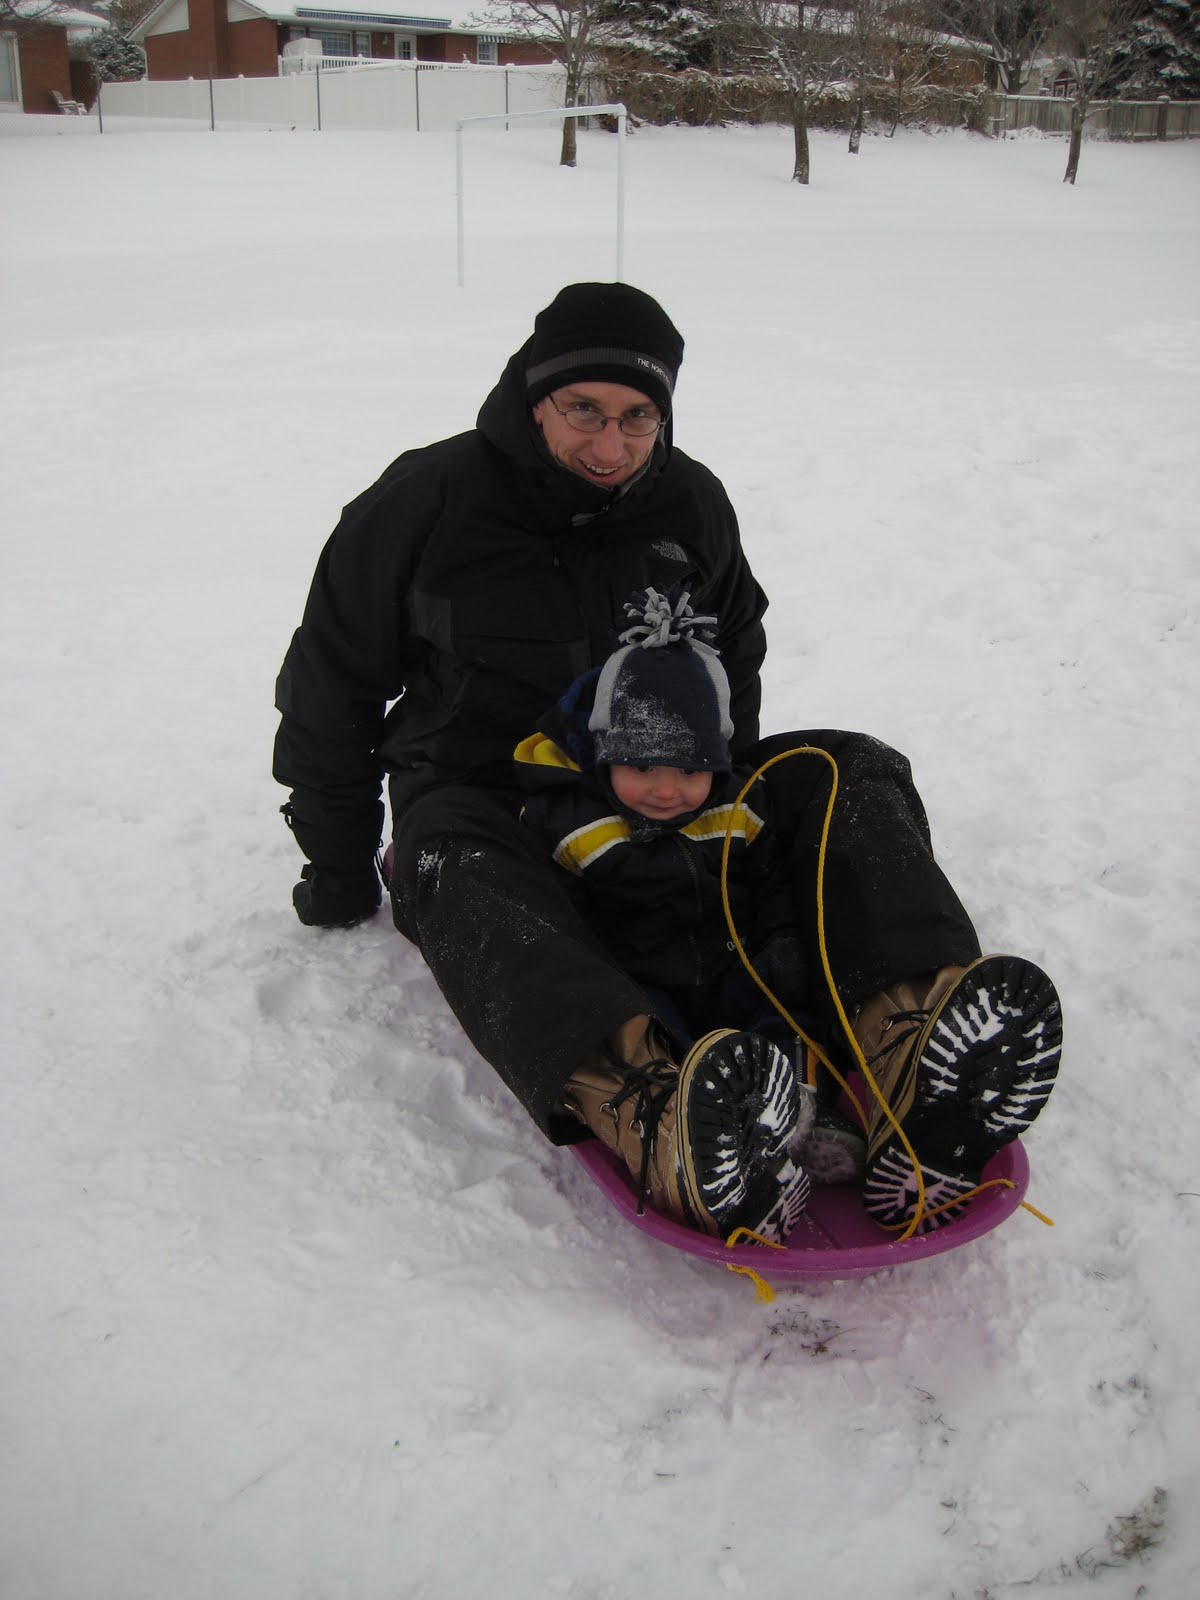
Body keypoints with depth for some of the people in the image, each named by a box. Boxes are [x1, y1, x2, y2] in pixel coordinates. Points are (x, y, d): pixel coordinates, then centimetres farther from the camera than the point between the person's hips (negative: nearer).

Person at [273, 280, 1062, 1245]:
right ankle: (671, 1134, -67)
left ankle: (915, 1062, -47)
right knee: (458, 872, -40)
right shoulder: (430, 499, -7)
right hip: (475, 795, -3)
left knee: (853, 774, -19)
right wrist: (339, 865, 3)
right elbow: (329, 684, 1)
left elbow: (735, 666, 20)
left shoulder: (693, 505, 4)